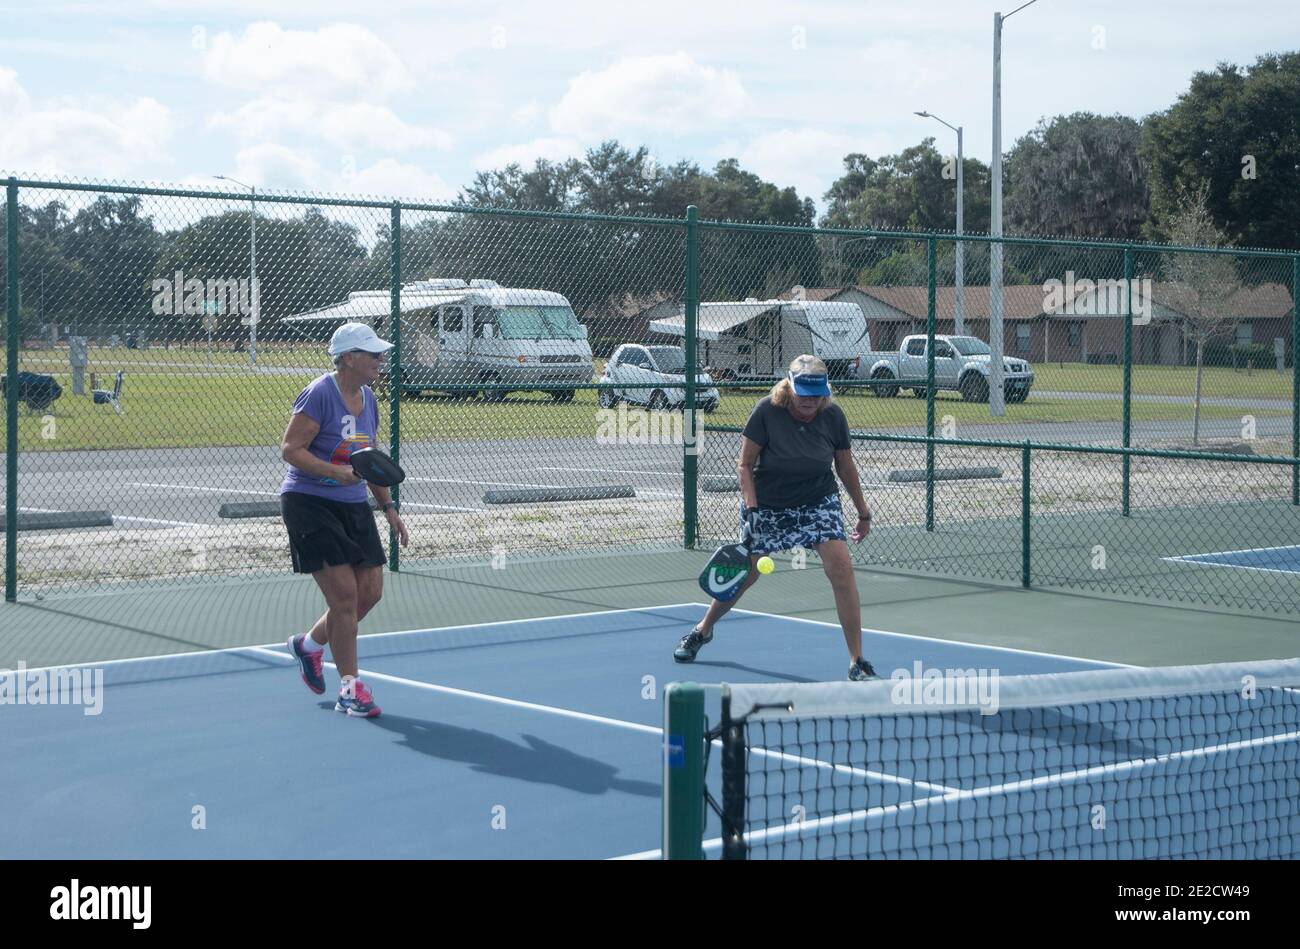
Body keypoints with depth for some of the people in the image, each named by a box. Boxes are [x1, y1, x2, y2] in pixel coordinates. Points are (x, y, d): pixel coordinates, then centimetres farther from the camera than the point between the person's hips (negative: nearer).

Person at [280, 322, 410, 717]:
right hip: (309, 503, -8)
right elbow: (291, 449, -17)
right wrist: (336, 473, -28)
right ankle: (350, 688, 0)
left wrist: (388, 506, 17)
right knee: (344, 592, -11)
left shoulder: (368, 399, 11)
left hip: (353, 506, 8)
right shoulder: (319, 395, -14)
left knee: (370, 591, 3)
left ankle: (308, 644, 28)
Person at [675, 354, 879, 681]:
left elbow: (846, 467, 4)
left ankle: (857, 662, -10)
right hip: (767, 504, -1)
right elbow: (745, 465, -10)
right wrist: (751, 508, -21)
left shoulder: (833, 416, -10)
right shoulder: (766, 412, -18)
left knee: (841, 568, -16)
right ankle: (703, 631, 37)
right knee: (745, 574, 8)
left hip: (818, 501, 1)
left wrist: (863, 513, 10)